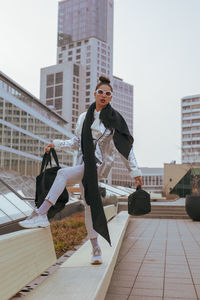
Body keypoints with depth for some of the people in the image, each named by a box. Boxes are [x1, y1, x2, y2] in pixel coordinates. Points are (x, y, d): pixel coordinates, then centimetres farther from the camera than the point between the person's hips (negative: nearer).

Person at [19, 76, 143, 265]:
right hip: (84, 166, 5)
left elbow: (126, 148, 2)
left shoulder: (115, 120, 1)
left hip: (99, 166, -5)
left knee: (63, 173, -27)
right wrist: (56, 144, 5)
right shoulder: (84, 118, 14)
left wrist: (135, 172, 1)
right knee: (88, 205, 6)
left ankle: (41, 214, -30)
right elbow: (77, 142, 19)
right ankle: (96, 249, 17)